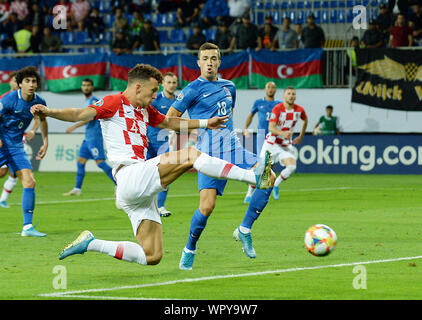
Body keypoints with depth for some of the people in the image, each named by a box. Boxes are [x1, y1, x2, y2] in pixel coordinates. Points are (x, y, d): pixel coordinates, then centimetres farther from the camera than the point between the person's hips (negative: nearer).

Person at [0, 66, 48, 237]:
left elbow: (42, 120, 21)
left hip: (16, 147, 5)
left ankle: (27, 227, -4)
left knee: (29, 182, -9)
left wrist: (45, 142, 18)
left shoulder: (39, 102, 0)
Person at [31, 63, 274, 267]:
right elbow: (80, 114, -12)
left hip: (143, 190, 9)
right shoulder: (114, 103, -1)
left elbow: (170, 122, 39)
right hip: (130, 177, -9)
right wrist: (48, 112, -29)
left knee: (152, 256, 4)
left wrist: (205, 123, 40)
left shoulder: (145, 110, 24)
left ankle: (91, 244, 13)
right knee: (190, 155, -18)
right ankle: (254, 176, -18)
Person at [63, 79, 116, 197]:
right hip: (88, 137, 10)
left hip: (94, 136, -10)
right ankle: (77, 189, 13)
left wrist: (74, 127, -20)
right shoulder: (88, 101, 18)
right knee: (80, 161, 9)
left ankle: (119, 184, -13)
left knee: (100, 162, -14)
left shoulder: (93, 100, -11)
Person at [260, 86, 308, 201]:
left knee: (292, 167, -19)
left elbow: (305, 120, 19)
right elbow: (271, 127, -23)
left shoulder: (299, 110, -5)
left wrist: (301, 137, 19)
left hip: (286, 144, 3)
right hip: (271, 143, -3)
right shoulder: (278, 108, -17)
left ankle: (275, 185, 6)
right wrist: (282, 133, -41)